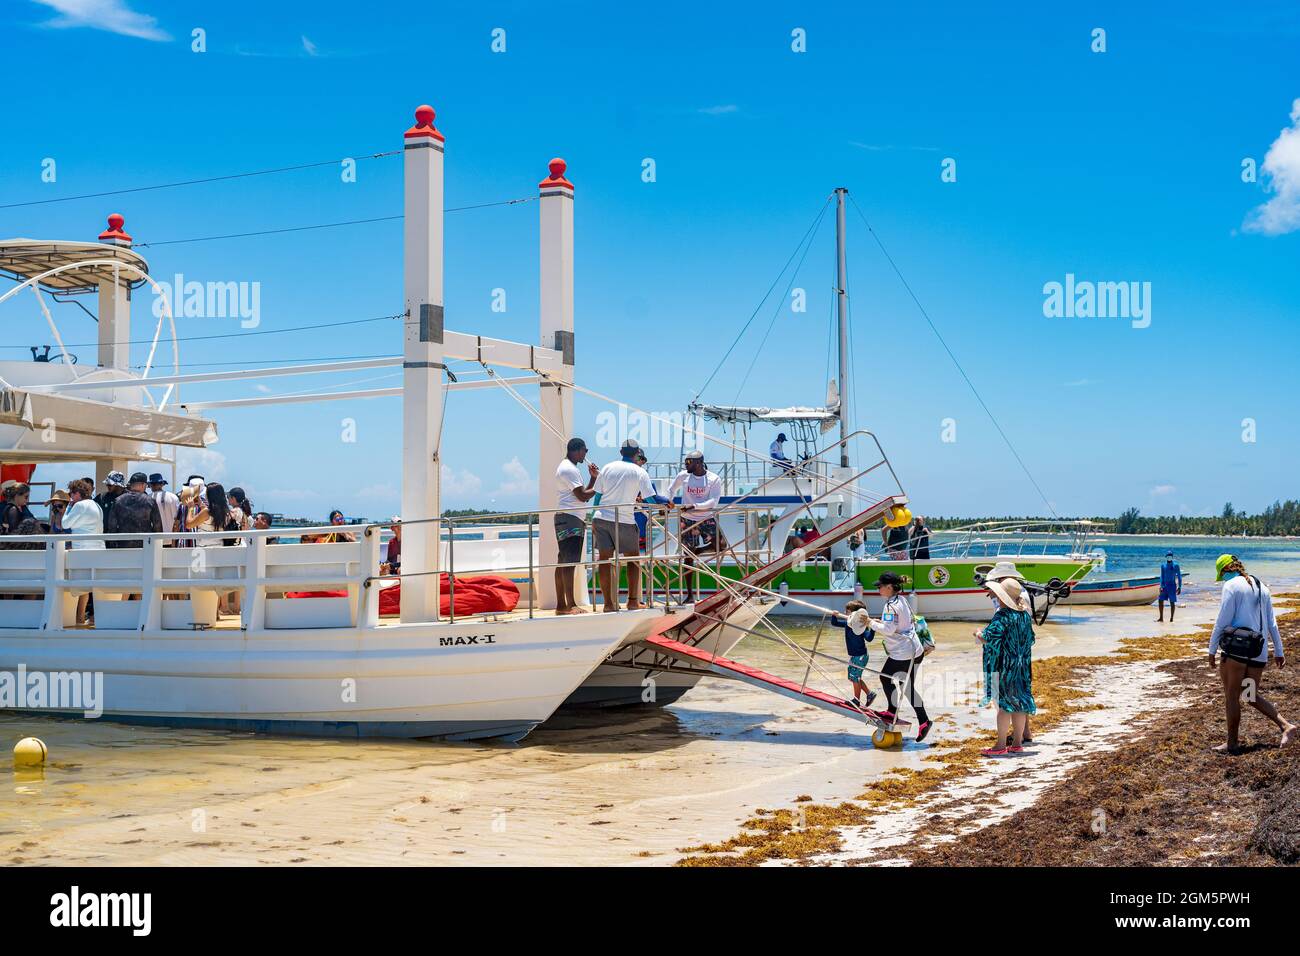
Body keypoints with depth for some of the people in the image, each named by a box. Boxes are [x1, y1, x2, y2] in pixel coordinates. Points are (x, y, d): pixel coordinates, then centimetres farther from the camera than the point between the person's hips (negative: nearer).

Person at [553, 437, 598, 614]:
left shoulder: (567, 467, 23)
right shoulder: (569, 469, -11)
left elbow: (582, 494, 25)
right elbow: (583, 496, -16)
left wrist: (593, 477, 14)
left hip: (573, 519, 11)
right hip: (570, 519, -11)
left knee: (563, 562, 8)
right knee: (569, 562, -14)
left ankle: (560, 604, 9)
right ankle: (570, 605, -18)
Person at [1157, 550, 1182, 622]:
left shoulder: (1175, 565, -3)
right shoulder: (1163, 565, 8)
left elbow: (1179, 577, -2)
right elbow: (1162, 577, 9)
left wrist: (1179, 587, -8)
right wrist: (1161, 586, -1)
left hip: (1172, 586, -4)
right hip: (1165, 586, 4)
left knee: (1172, 602, -2)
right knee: (1160, 601, -2)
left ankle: (1171, 618, 5)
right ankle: (1161, 618, 6)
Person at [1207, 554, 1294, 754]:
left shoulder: (1232, 586, -6)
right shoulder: (1261, 587, 17)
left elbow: (1222, 621, -11)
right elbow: (1272, 622, 20)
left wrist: (1212, 650, -6)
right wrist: (1279, 651, 24)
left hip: (1237, 647, -8)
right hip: (1259, 650, 8)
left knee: (1231, 696, 0)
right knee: (1253, 696, 16)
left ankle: (1232, 744, 2)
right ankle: (1285, 725, 1)